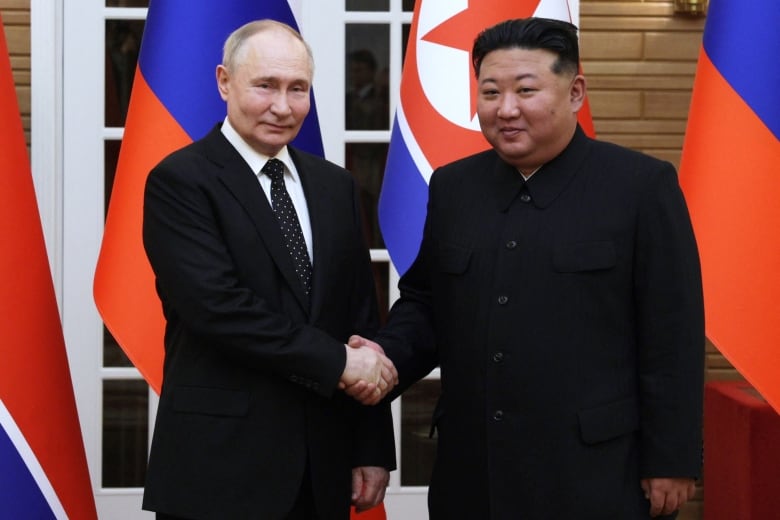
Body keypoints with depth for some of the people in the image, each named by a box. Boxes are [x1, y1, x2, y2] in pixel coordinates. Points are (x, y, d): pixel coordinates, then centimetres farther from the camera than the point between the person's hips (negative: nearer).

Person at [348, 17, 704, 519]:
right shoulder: (453, 186, 8)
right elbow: (425, 302, 16)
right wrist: (389, 355, -4)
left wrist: (671, 460, -8)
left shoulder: (642, 185, -6)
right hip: (471, 471, 4)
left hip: (594, 473, -4)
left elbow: (673, 338, -7)